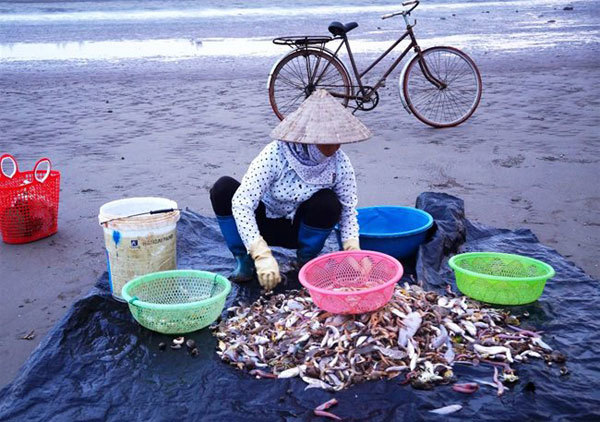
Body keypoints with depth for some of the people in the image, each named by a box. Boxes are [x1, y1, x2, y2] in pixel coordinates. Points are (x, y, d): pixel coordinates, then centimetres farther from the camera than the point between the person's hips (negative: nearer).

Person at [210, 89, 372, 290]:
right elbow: (241, 203, -34)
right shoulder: (275, 155, -28)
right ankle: (244, 261, -9)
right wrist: (262, 255, -41)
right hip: (265, 223, -1)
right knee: (223, 187, -27)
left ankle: (306, 261, -2)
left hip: (301, 228, 2)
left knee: (328, 203, -31)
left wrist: (352, 248, -25)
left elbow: (348, 210, -8)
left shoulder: (340, 163, -19)